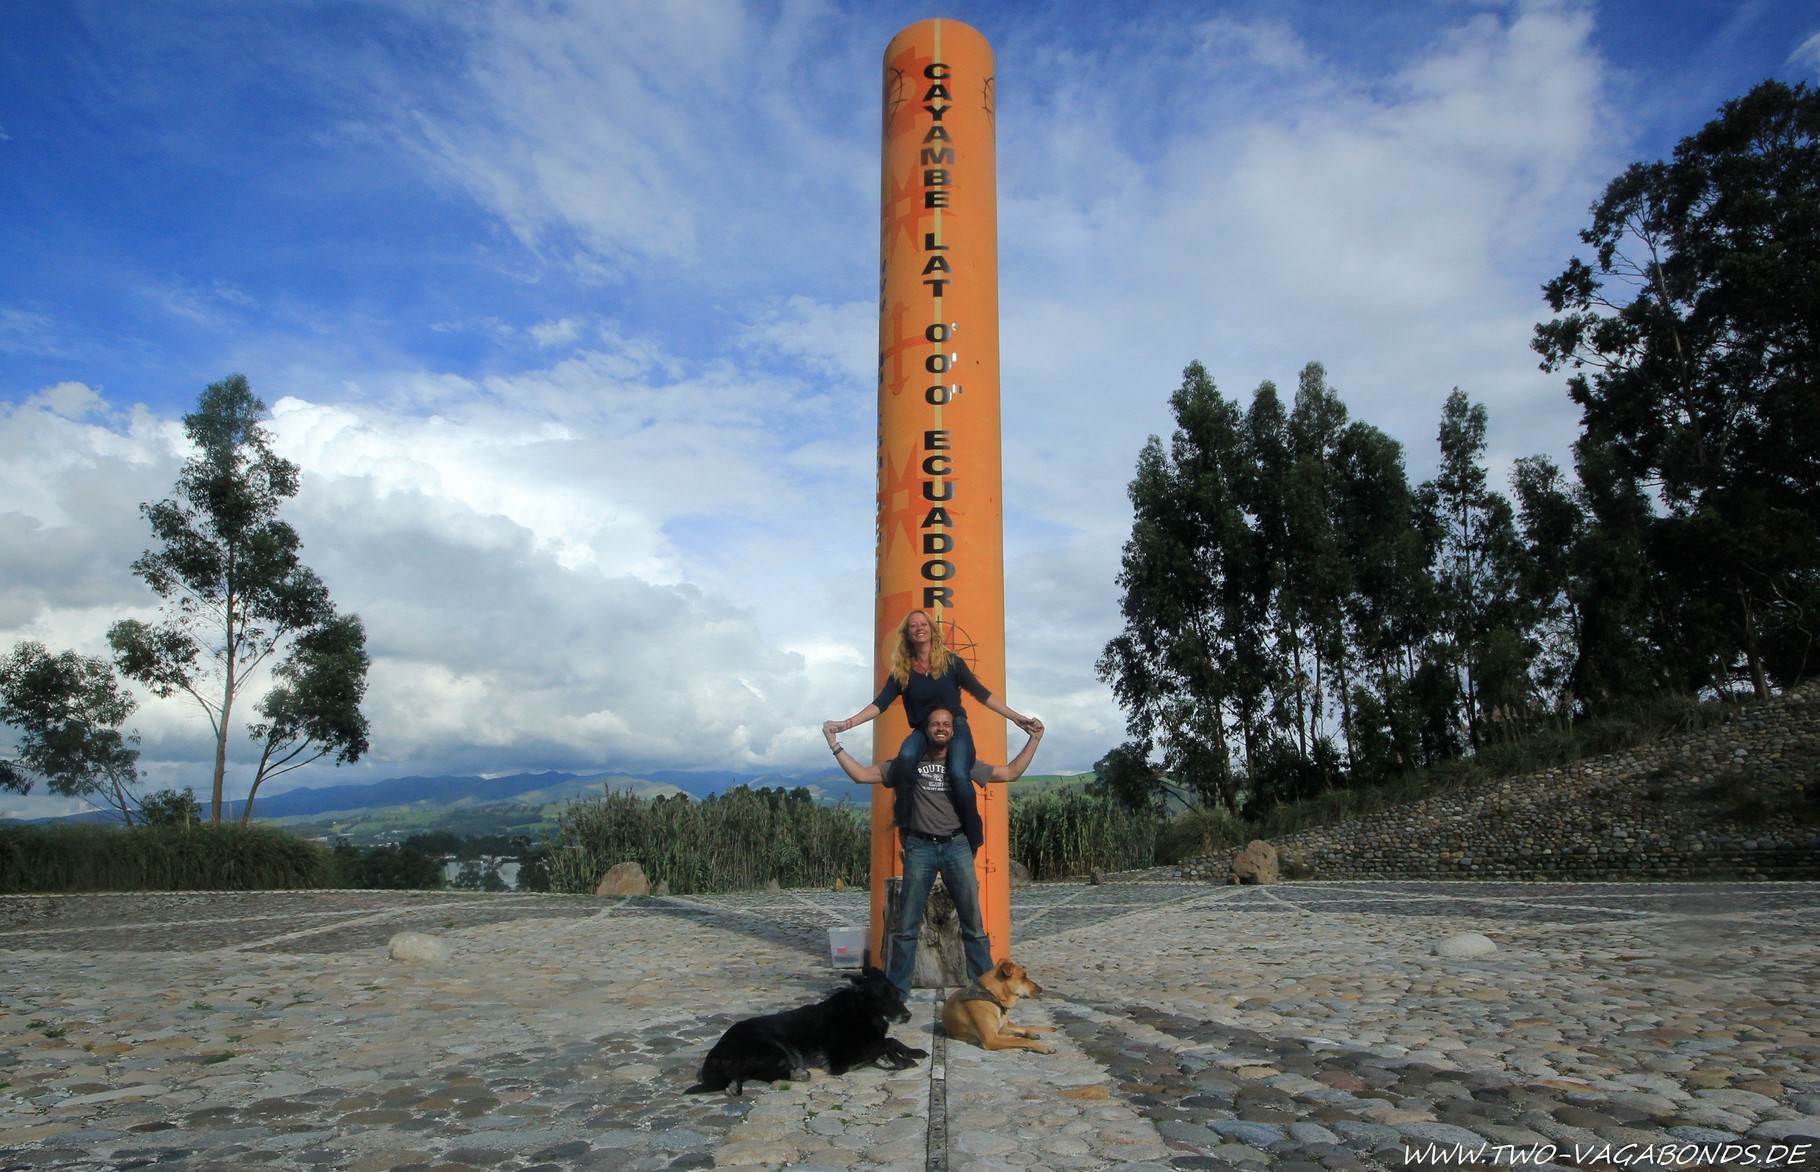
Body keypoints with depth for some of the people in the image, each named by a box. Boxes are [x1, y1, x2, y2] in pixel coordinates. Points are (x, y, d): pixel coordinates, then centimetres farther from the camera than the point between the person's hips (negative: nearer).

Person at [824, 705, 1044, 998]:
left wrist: (1034, 739, 9)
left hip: (957, 846, 1)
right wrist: (835, 745, 5)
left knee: (973, 923, 3)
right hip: (920, 848, 0)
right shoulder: (907, 764, 8)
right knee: (907, 926, 3)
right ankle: (896, 991, 13)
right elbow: (861, 775, 9)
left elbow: (1010, 773, 15)